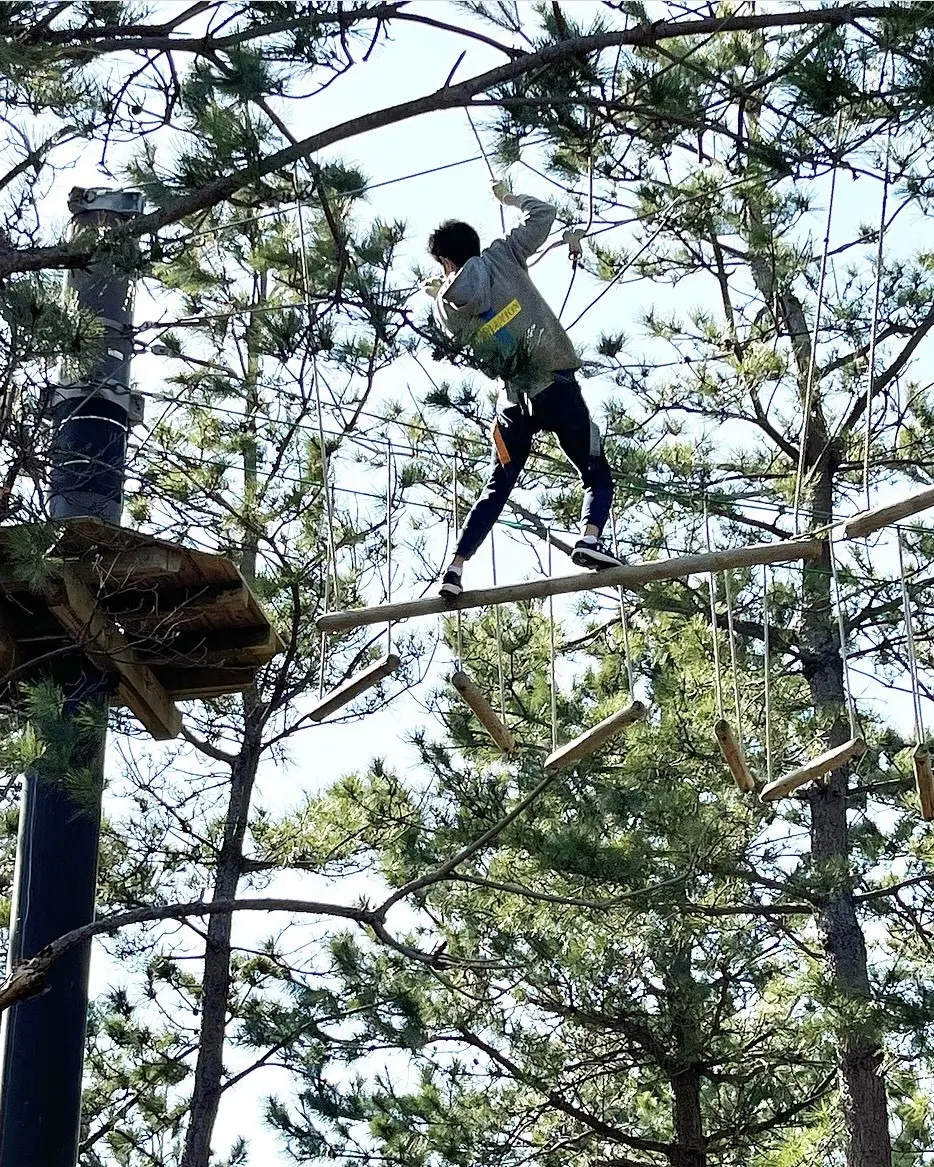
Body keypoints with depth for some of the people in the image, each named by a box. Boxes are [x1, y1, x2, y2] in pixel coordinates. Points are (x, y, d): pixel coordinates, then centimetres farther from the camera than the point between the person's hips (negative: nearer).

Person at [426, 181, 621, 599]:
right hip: (557, 386, -2)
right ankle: (590, 536, -24)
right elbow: (543, 213, 9)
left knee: (496, 489, 14)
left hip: (514, 401, 2)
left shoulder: (450, 307, 5)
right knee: (596, 474, 4)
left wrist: (438, 295, 41)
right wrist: (508, 197, 26)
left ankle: (455, 568, 6)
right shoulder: (502, 256, 0)